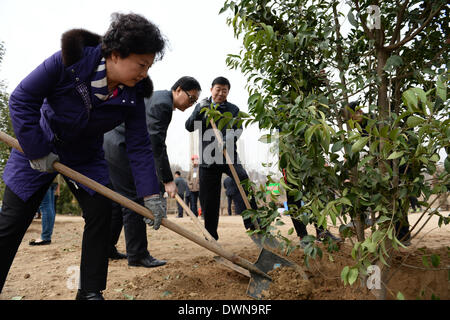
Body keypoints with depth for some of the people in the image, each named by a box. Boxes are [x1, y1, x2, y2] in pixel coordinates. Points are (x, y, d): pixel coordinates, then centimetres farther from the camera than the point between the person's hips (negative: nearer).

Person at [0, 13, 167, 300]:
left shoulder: (133, 95, -16)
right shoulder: (71, 61, -26)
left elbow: (139, 146, -13)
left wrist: (151, 194, -19)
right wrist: (37, 151, -22)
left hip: (86, 158, 3)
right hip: (39, 149, -3)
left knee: (101, 213, -7)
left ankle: (90, 292, 8)